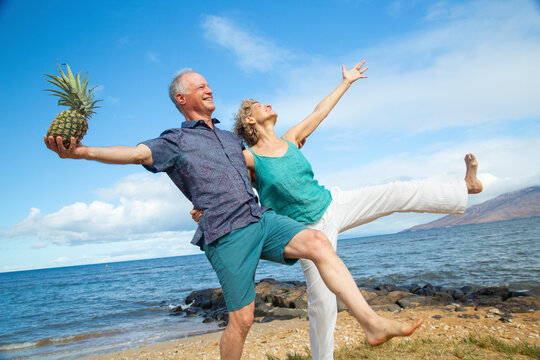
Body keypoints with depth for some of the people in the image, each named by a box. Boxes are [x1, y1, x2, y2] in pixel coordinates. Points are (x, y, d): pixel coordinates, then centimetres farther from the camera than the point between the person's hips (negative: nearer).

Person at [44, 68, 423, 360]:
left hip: (262, 219, 5)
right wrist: (83, 151, -26)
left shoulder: (230, 137, 26)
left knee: (317, 241, -20)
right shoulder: (174, 141, 6)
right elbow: (135, 153, -11)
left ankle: (371, 322, -20)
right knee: (241, 320, -2)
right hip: (227, 235, -5)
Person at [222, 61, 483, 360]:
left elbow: (321, 111, 14)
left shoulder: (291, 140, 3)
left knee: (399, 193, 0)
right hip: (311, 230, -5)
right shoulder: (248, 158, -11)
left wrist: (346, 82, 24)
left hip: (335, 204, 5)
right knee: (322, 304, 1)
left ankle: (465, 188, 17)